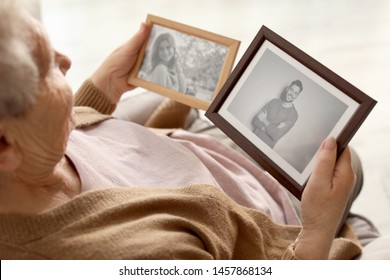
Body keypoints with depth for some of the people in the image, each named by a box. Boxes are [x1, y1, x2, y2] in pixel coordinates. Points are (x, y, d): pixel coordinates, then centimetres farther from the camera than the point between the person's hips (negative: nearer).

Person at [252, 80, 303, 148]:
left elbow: (276, 136, -19)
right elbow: (255, 120, -3)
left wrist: (264, 120, -10)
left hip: (266, 146, -4)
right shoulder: (274, 101, 2)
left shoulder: (293, 115, -12)